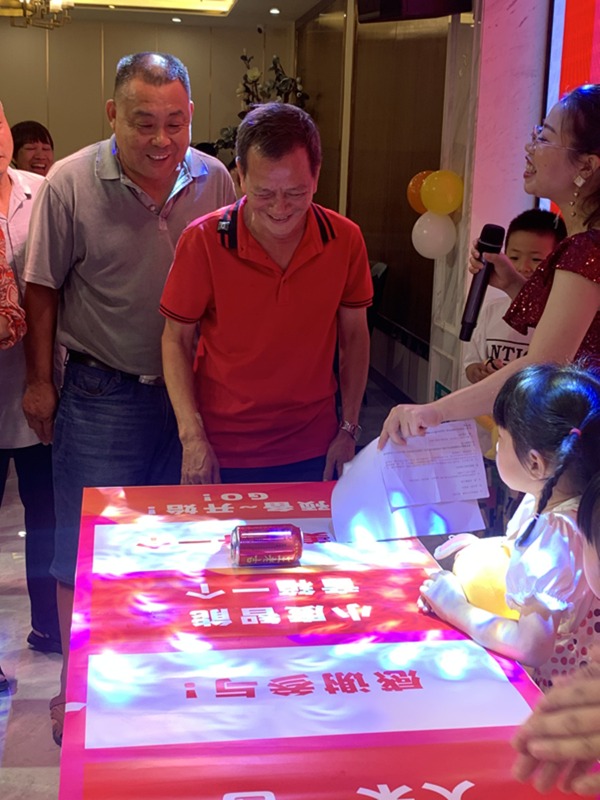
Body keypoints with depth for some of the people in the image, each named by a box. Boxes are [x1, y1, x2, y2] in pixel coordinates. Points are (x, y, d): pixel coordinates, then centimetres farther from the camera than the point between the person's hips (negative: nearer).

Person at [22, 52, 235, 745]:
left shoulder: (215, 182, -2)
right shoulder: (69, 185, -10)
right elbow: (42, 289, -2)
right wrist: (39, 382, -1)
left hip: (189, 392, 3)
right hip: (102, 395, -3)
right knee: (85, 548, 4)